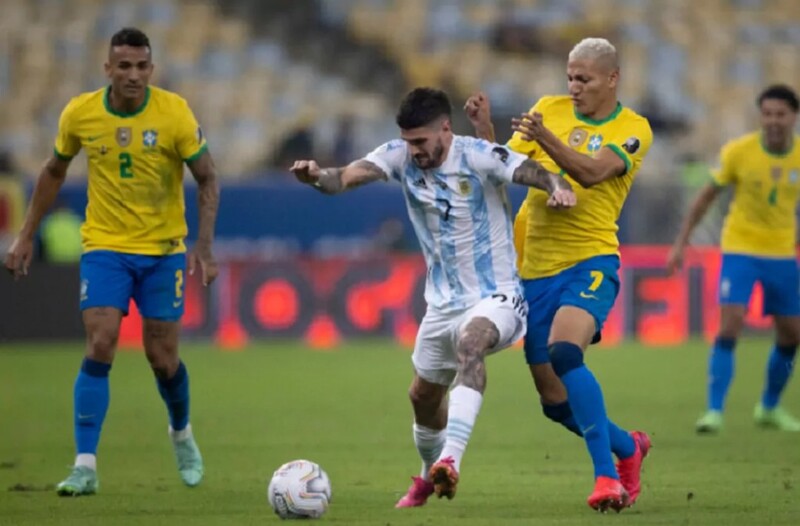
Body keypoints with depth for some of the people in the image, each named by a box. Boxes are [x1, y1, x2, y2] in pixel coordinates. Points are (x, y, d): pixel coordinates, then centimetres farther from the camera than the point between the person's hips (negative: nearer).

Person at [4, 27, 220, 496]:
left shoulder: (174, 113, -13)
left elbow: (208, 179, -7)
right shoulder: (79, 114, -7)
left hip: (163, 250, 0)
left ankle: (182, 434, 36)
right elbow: (55, 171, 10)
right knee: (100, 347, -15)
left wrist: (204, 246, -18)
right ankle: (86, 466, -14)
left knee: (163, 358, 4)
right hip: (105, 246, 1)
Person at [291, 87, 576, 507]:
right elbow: (349, 176, -22)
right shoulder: (400, 156, -7)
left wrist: (558, 188, -53)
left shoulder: (478, 157, -18)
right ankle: (430, 478, 46)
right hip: (443, 302, 6)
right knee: (423, 396, 17)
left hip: (495, 297, -6)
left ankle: (450, 460, -47)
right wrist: (317, 177, -44)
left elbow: (533, 172, -29)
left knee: (470, 344, -37)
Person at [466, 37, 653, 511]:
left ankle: (607, 474, -26)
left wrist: (545, 139, -37)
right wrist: (485, 130, -12)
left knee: (564, 353, -32)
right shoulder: (549, 109, 9)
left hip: (589, 262, -5)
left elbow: (591, 171, -22)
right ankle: (629, 448, 33)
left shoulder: (633, 130, -4)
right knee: (555, 401, 6)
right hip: (535, 268, 5)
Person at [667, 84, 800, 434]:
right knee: (729, 326, -18)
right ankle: (714, 411, -14)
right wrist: (681, 242, -4)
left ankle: (770, 407, 29)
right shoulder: (738, 152, -12)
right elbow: (707, 196, -2)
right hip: (740, 248, -3)